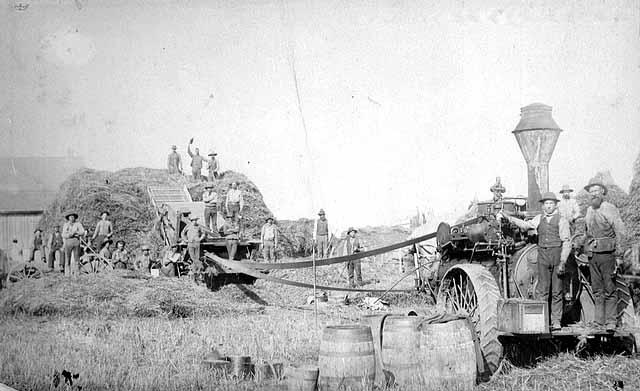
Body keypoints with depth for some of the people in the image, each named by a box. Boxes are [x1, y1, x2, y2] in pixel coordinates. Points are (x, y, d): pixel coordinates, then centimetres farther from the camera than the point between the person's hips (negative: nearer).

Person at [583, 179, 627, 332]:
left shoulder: (609, 209, -7)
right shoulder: (589, 211, 13)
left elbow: (621, 232, -8)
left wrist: (619, 255, -12)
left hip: (607, 254, -6)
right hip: (593, 255, 6)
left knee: (609, 290, -3)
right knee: (597, 290, 8)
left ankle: (611, 322, 0)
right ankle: (599, 321, 14)